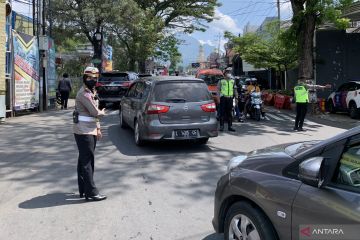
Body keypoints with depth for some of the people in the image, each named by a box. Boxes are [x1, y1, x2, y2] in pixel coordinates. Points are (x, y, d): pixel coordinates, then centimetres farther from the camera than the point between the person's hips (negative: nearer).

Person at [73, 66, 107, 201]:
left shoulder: (92, 92, 17)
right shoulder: (83, 93, -16)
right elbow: (95, 112, -22)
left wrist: (98, 129, 14)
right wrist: (102, 112, 0)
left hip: (91, 131, 10)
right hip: (83, 132, -10)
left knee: (84, 161, 15)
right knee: (87, 162, -7)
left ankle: (83, 190, 24)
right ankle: (91, 192, -3)